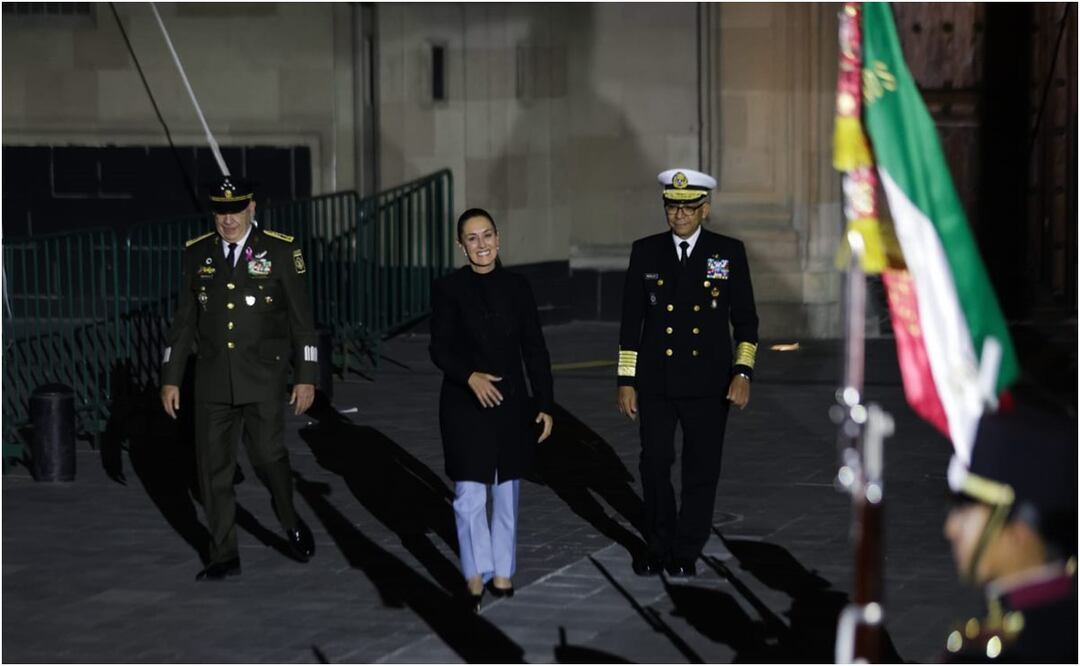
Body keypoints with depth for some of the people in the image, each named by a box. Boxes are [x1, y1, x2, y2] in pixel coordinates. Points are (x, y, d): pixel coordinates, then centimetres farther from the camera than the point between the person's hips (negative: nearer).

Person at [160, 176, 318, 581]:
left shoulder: (279, 251, -1)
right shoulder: (197, 254, 7)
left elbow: (301, 318, 0)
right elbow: (184, 320, 11)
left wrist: (306, 378, -4)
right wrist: (170, 379, 8)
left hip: (263, 379, -3)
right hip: (213, 380, 3)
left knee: (268, 456, -9)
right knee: (213, 467, 2)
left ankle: (292, 525, 20)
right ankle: (224, 557, 12)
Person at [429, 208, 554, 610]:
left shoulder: (516, 287, 3)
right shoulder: (448, 289, -4)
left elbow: (535, 350, 5)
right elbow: (440, 348, -6)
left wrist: (545, 405, 2)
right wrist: (470, 376, -23)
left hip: (511, 404, 3)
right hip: (465, 406, -3)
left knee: (506, 494, 10)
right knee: (470, 495, -6)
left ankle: (502, 573, 20)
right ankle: (476, 578, 4)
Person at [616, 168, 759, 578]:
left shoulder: (729, 252, 1)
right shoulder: (645, 252, 4)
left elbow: (745, 319, 3)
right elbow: (631, 320, 6)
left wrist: (743, 373, -7)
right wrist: (626, 380, 1)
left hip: (708, 384, -1)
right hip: (655, 382, 1)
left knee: (701, 469, 4)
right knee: (654, 466, 3)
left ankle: (686, 551, 16)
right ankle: (657, 547, 19)